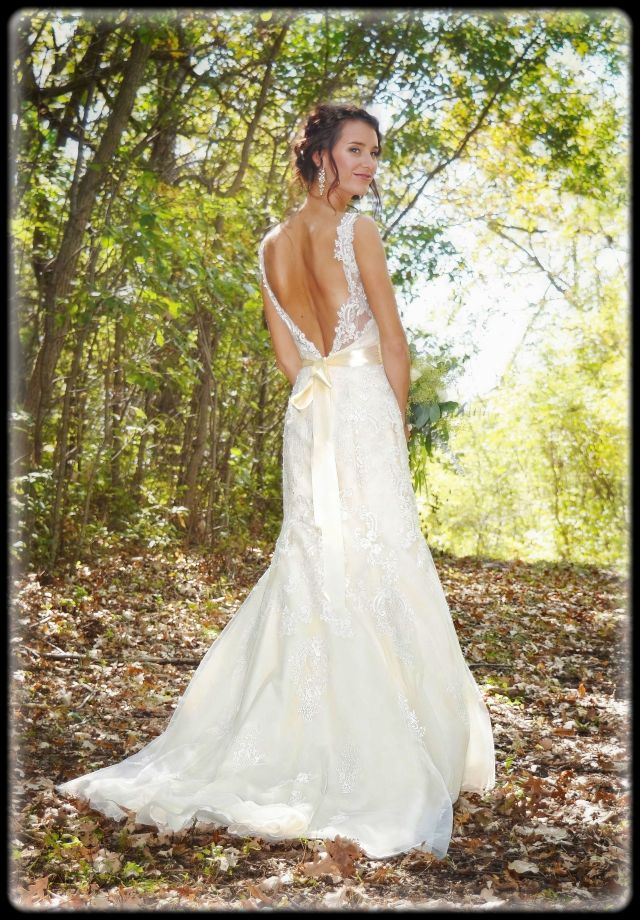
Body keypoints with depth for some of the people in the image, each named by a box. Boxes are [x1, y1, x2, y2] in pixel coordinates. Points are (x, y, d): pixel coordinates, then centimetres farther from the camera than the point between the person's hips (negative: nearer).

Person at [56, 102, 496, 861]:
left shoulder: (272, 245, 13)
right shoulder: (358, 231, -6)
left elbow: (287, 355, 13)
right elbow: (393, 346, -4)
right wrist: (397, 421, 8)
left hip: (305, 415, 7)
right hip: (362, 410, -7)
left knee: (310, 570, 10)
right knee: (373, 573, -5)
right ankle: (366, 776, -2)